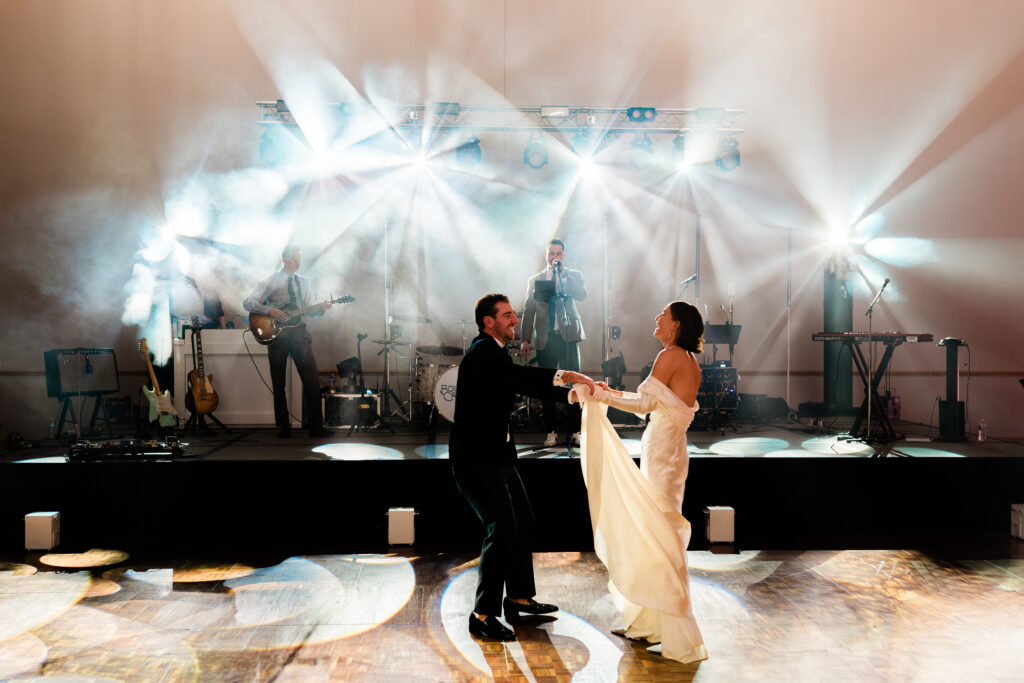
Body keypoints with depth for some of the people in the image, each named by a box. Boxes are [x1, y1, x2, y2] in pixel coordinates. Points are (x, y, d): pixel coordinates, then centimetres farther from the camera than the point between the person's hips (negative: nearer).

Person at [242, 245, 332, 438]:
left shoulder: (304, 283, 17)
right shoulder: (270, 282, 4)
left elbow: (309, 311, 15)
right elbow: (247, 303, -1)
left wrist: (321, 309, -6)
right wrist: (270, 310, -14)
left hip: (299, 332, 2)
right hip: (276, 333, -2)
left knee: (312, 379, -8)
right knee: (278, 384, 2)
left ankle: (315, 426, -5)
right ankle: (284, 427, 11)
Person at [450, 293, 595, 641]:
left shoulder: (495, 352, 15)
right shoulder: (482, 352, -17)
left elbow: (526, 385, 17)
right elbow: (518, 375, -35)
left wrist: (573, 393, 6)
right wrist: (563, 375, -38)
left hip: (496, 454, 11)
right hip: (475, 458, -11)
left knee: (522, 522, 18)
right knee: (502, 529, -14)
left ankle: (519, 597, 32)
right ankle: (483, 615, -4)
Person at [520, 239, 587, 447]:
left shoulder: (574, 275, 9)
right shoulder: (535, 280, 12)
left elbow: (582, 295, -11)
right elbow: (528, 311, 11)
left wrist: (563, 274, -15)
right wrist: (525, 339, 5)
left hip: (569, 336, -1)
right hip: (546, 338, 1)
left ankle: (576, 430, 4)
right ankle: (551, 431, 10)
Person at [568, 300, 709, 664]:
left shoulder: (671, 355, -12)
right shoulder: (690, 362, 14)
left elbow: (646, 403, -16)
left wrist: (602, 396, -9)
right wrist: (613, 393, 17)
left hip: (662, 452, -9)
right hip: (665, 447, 9)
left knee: (659, 536, -5)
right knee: (644, 532, 16)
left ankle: (680, 639, 0)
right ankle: (644, 620, 26)